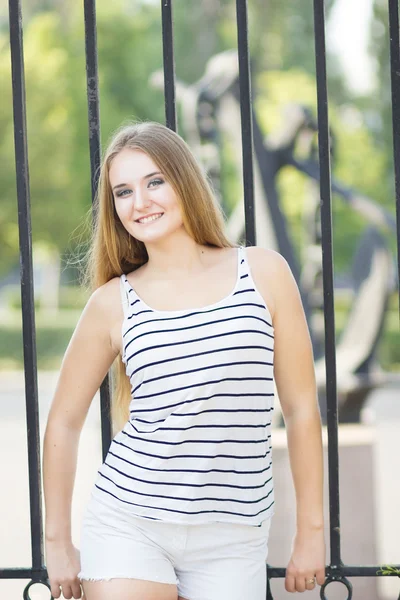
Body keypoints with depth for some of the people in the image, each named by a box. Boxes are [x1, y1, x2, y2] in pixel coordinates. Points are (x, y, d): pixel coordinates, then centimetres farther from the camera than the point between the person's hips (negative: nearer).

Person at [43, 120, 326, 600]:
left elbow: (301, 406, 4)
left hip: (233, 539, 0)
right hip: (129, 525, 0)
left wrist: (311, 530, 4)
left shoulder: (263, 272, 1)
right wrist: (57, 542, 9)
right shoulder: (112, 302, 1)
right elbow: (63, 422, 9)